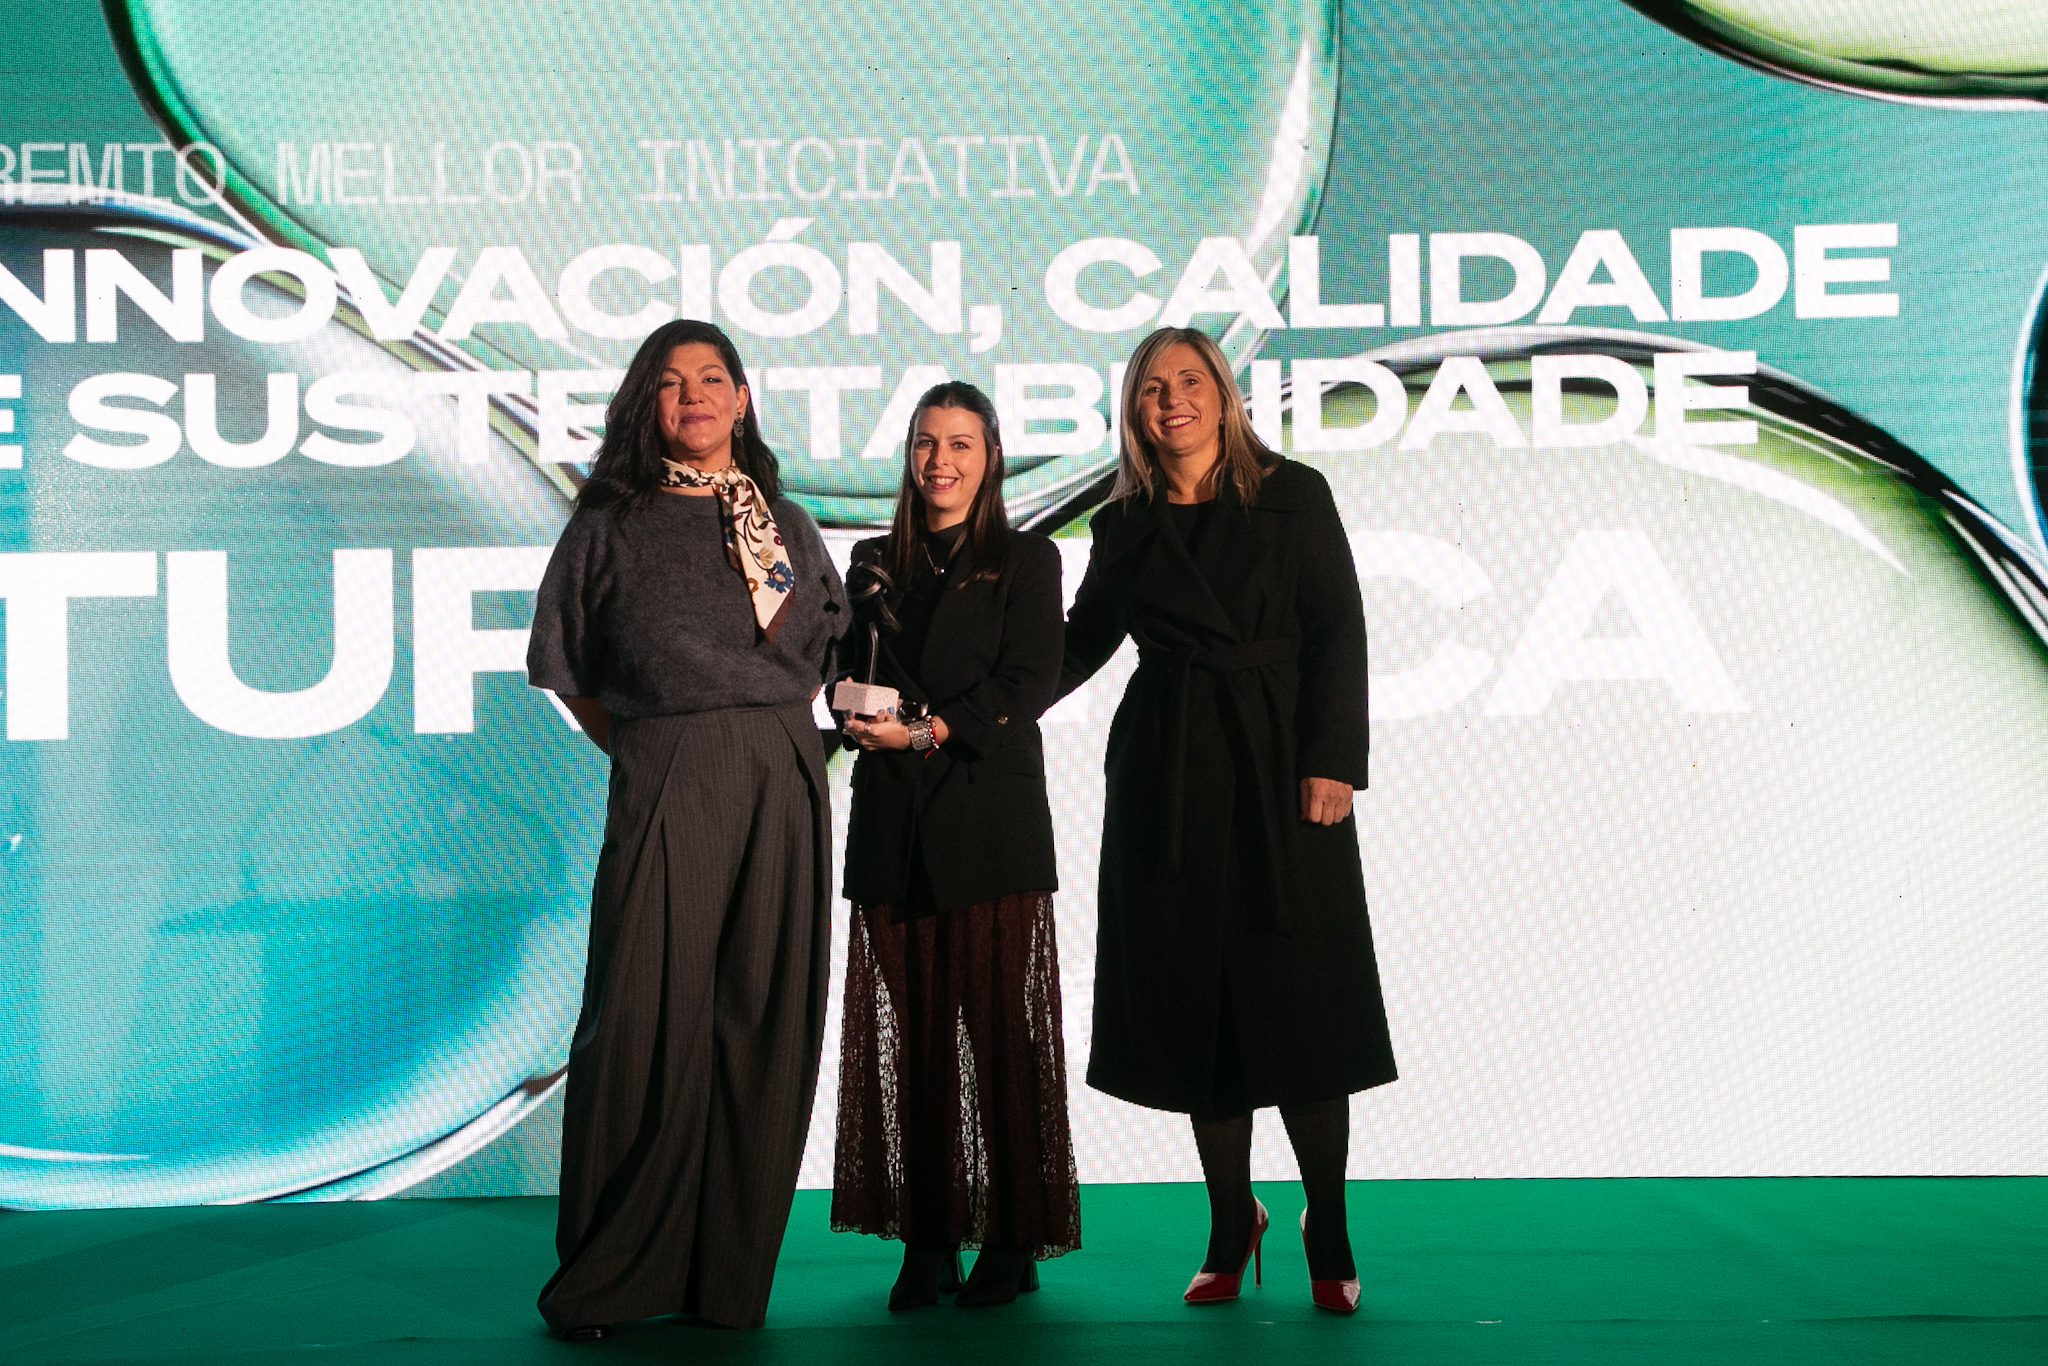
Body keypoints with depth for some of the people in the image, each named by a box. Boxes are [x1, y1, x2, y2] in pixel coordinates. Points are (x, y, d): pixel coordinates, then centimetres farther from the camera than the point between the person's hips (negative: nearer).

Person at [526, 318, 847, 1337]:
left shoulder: (787, 525, 17)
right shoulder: (611, 527, 8)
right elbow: (566, 668, 11)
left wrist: (775, 732, 9)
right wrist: (639, 748, 4)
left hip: (781, 783, 3)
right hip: (663, 784, -3)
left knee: (763, 1018, 1)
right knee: (644, 1018, -7)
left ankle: (732, 1272, 10)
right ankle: (611, 1276, 4)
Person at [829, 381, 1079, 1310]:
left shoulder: (1026, 561, 6)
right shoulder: (874, 565, 16)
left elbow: (1029, 684, -4)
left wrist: (927, 731, -12)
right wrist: (871, 726, -8)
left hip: (990, 817, -3)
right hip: (893, 823, 3)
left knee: (999, 1024, -3)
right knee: (905, 1030, 1)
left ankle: (1012, 1241, 5)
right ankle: (925, 1240, 8)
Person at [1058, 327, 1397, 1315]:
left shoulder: (1294, 497, 3)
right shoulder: (1123, 527, 10)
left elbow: (1337, 632, -2)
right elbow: (1080, 644, 18)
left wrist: (1332, 760, -12)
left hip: (1279, 766, -2)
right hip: (1169, 778, 3)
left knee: (1298, 995, -3)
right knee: (1194, 998, 3)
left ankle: (1328, 1226, 11)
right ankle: (1231, 1223, 16)